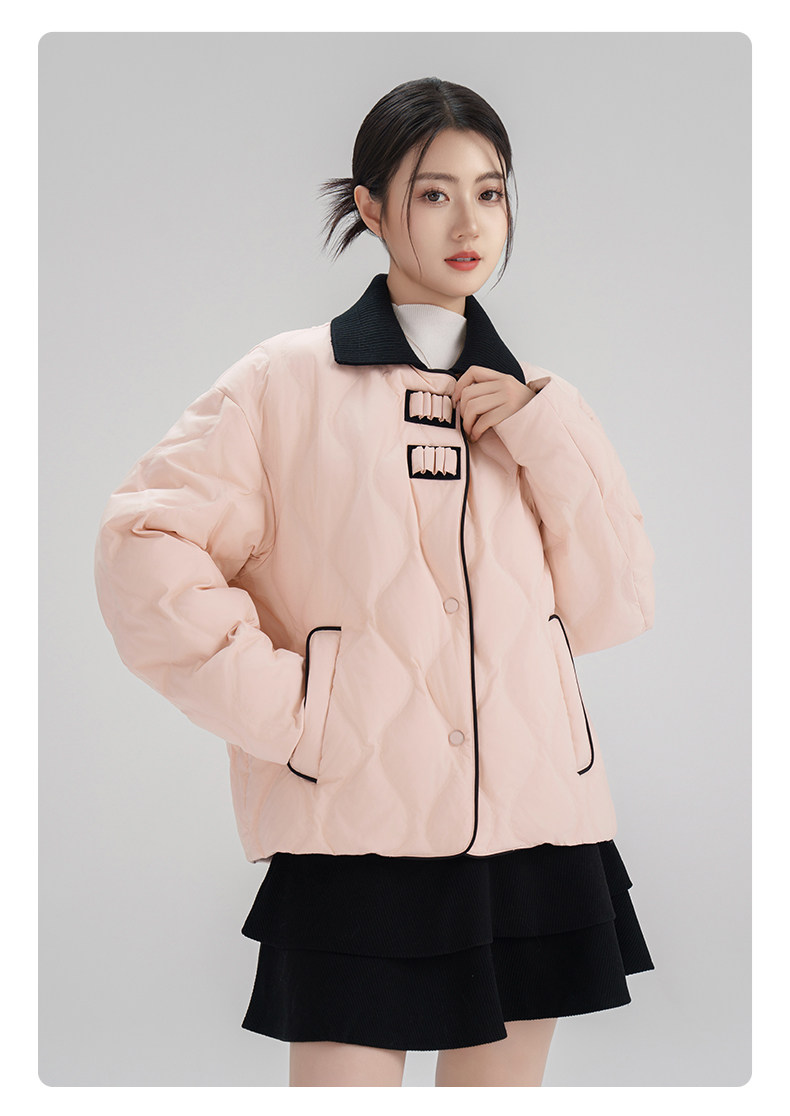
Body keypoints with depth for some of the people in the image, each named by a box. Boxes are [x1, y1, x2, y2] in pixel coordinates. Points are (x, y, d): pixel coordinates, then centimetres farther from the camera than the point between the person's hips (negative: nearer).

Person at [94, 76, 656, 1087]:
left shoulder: (537, 403, 14)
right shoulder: (289, 381, 0)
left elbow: (616, 610, 8)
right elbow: (144, 548, -6)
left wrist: (546, 438, -2)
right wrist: (278, 706, -10)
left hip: (528, 828, 4)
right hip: (354, 828, -4)